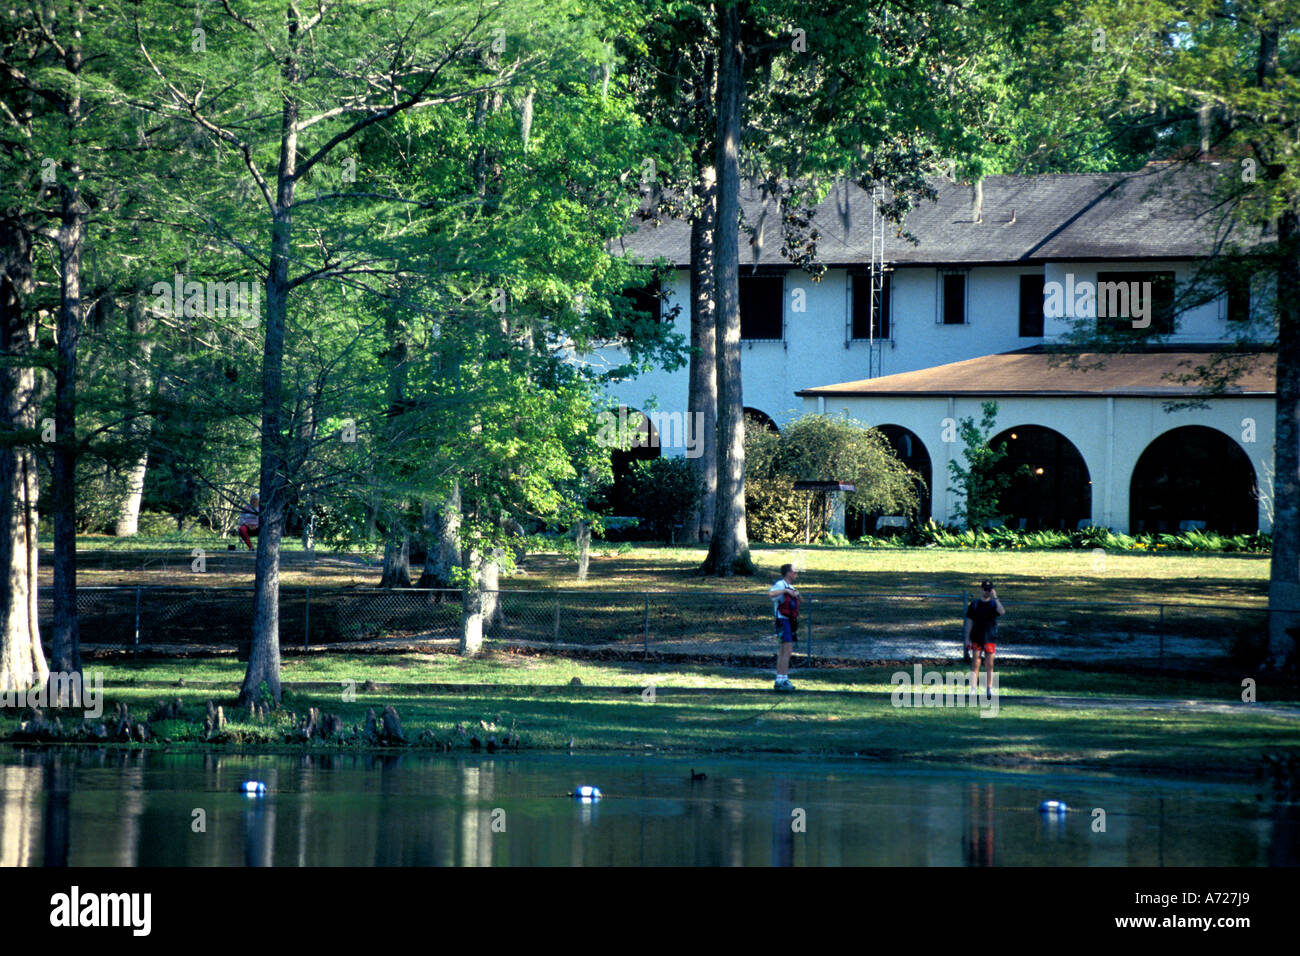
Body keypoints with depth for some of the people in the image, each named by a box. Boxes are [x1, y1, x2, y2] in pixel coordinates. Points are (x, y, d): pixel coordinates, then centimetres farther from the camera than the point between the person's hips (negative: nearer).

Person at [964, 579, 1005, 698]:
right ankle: (974, 689, -4)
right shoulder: (974, 604, 6)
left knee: (989, 664, 3)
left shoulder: (994, 604, 4)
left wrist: (995, 598, -19)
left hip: (990, 639, 0)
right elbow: (969, 621, 7)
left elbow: (1002, 612, -18)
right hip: (976, 638, 0)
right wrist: (967, 638, 1)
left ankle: (989, 689, 12)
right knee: (975, 663, -4)